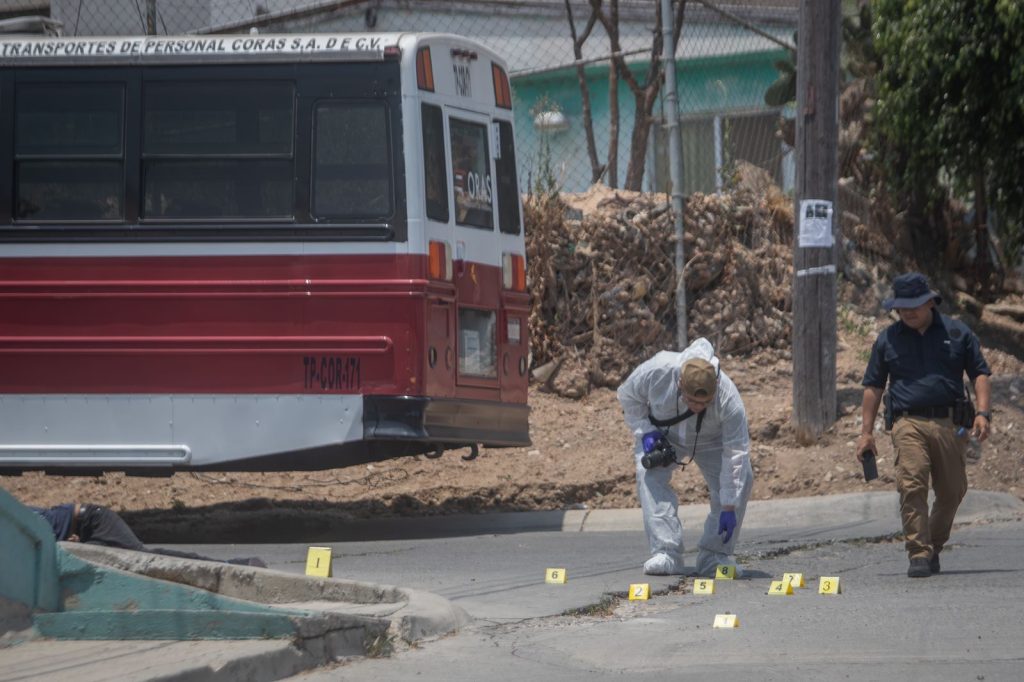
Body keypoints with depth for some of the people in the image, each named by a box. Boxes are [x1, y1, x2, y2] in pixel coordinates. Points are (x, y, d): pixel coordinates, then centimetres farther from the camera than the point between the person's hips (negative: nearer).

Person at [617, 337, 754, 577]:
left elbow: (736, 453, -35)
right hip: (662, 435, 0)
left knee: (741, 480, -20)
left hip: (709, 441, 0)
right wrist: (645, 431, -25)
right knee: (651, 476, -28)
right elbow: (628, 395, -14)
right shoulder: (657, 371, -38)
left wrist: (729, 507, -35)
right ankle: (666, 554, -27)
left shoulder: (729, 399, -39)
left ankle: (715, 555, -9)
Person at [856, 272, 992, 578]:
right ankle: (919, 555, -19)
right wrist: (866, 432, 9)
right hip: (908, 423, -1)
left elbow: (980, 373, 11)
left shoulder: (957, 333, 10)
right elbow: (873, 387, 15)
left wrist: (983, 412, -4)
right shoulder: (888, 339, 11)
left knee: (952, 492, 6)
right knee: (912, 486, -18)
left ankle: (934, 547, 27)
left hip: (949, 423, 1)